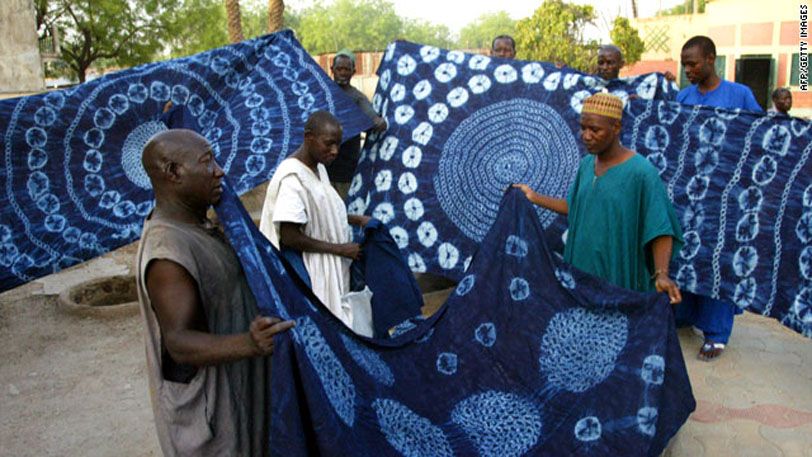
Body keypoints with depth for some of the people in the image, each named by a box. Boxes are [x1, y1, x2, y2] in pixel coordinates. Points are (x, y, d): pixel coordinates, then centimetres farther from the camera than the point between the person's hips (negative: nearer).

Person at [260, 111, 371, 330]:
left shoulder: (319, 168, 6)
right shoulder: (292, 177, -22)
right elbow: (289, 237, -23)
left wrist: (356, 219, 5)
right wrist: (341, 249, -18)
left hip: (329, 269, 9)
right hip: (308, 272, -9)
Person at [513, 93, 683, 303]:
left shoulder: (641, 172, -16)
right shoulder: (587, 164, 5)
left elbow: (660, 230, -18)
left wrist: (661, 274, -30)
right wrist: (533, 197, 13)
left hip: (619, 279, -6)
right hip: (582, 270, 6)